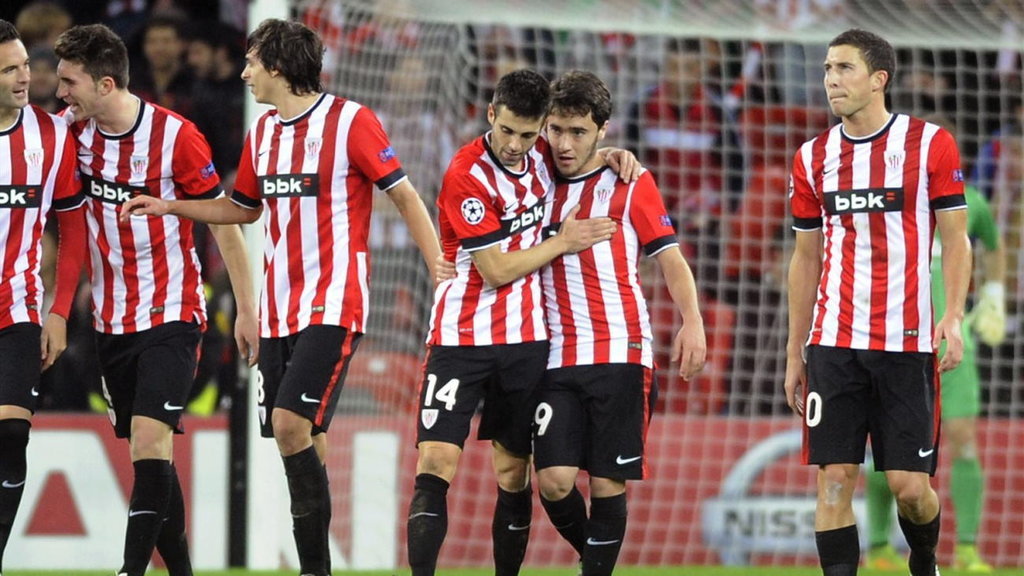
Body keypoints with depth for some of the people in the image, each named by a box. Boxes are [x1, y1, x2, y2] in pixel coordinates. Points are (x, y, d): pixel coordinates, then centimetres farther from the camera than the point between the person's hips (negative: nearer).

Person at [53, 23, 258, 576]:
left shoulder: (176, 137, -13)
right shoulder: (73, 130, -1)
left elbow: (224, 224, -5)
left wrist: (246, 309, -4)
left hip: (171, 316, -5)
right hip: (111, 319, 5)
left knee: (150, 440, -17)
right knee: (146, 452, 7)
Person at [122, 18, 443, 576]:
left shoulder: (351, 121, -8)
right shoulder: (263, 131, 13)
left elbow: (404, 195, -5)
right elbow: (244, 207, 28)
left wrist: (442, 274, -11)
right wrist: (169, 207, 18)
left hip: (332, 304, -7)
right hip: (278, 309, 7)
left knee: (292, 425, -20)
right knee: (297, 442, 4)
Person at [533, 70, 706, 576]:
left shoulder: (631, 185, 4)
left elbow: (670, 259, 2)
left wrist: (692, 322, -13)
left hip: (621, 357, -2)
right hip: (558, 360, 2)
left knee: (607, 482, -4)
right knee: (554, 481, -8)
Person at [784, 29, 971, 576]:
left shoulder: (930, 144, -1)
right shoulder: (813, 158, 9)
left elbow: (955, 240, 0)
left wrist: (953, 316, -14)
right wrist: (794, 354, 13)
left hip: (907, 342, -3)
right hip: (834, 344, 3)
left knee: (909, 485, -3)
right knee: (834, 479, -5)